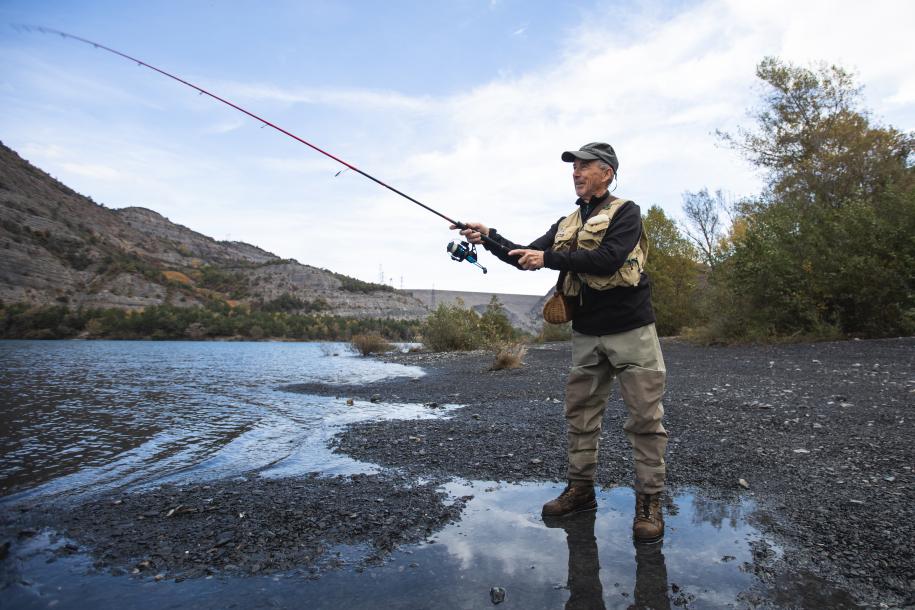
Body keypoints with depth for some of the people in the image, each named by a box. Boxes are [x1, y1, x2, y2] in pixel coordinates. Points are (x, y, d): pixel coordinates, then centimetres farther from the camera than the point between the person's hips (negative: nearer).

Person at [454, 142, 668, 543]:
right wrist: (489, 237, -6)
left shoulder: (625, 212, -3)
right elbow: (526, 257, 9)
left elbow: (608, 258, -20)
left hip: (631, 331, -6)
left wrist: (549, 258, -19)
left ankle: (649, 502, 9)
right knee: (580, 415, 10)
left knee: (645, 419, -1)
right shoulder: (566, 224, 15)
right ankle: (581, 489, 23)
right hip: (586, 335, 6)